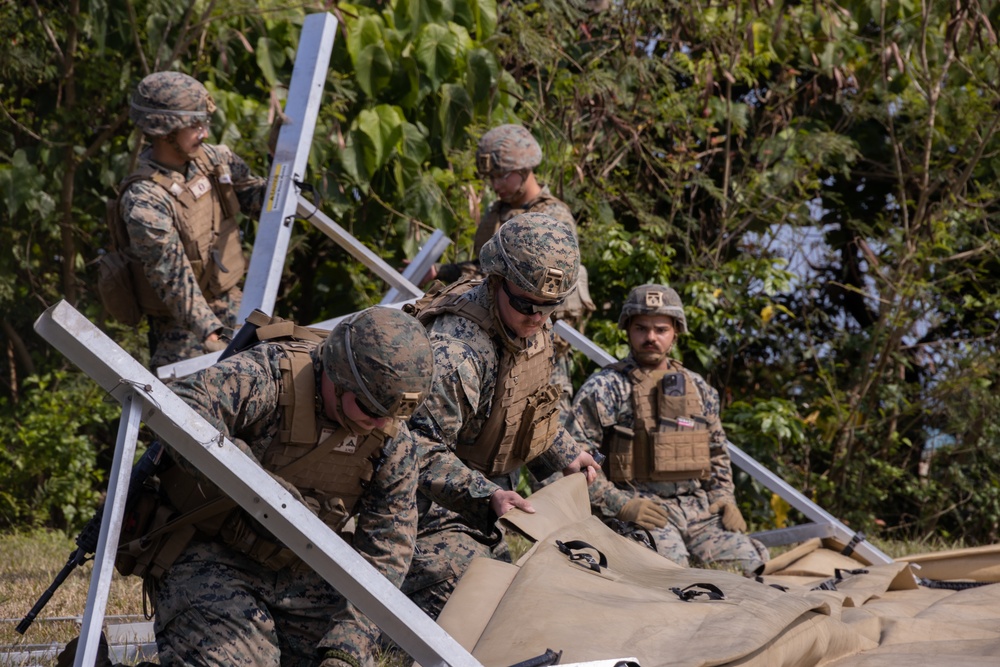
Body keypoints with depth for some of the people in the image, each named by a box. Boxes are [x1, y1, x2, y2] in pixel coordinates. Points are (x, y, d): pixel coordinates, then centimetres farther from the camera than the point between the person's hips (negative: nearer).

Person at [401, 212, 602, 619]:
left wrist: (565, 456, 18)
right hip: (440, 509, -9)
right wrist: (486, 494, -34)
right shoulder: (454, 352, -32)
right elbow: (421, 451, -30)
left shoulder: (533, 329, -1)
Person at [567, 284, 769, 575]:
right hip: (642, 508, -5)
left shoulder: (697, 387, 19)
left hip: (700, 507, 5)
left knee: (751, 564, -15)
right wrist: (620, 503, -14)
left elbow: (718, 453, 27)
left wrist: (724, 498, 9)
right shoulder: (605, 387, 0)